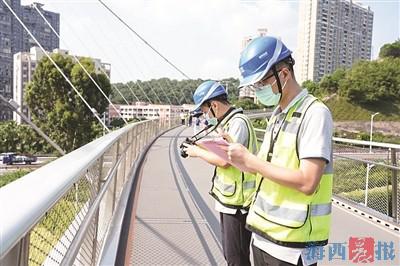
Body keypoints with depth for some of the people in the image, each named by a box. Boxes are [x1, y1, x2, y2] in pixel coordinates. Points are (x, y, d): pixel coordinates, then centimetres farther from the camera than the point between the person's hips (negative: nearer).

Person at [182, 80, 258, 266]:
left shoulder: (238, 122, -18)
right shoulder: (227, 122, 12)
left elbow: (225, 160, -25)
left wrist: (198, 152, -11)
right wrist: (199, 147, 5)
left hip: (237, 202, -10)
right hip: (228, 199, 10)